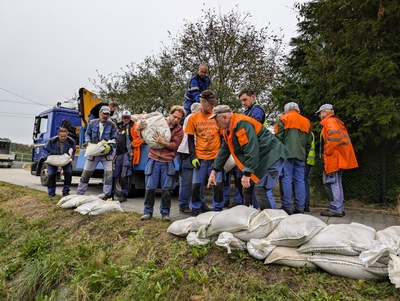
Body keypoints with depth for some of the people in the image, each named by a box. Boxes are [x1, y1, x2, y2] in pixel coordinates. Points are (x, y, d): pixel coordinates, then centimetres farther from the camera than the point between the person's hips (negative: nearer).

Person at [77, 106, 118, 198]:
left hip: (107, 153, -2)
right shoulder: (92, 123, 2)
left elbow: (114, 138, -4)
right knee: (86, 172, 10)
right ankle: (79, 193, 24)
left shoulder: (112, 125, -5)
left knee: (108, 173, -9)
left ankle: (106, 194, 3)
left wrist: (109, 146, -21)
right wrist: (88, 142, -6)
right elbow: (87, 134, 13)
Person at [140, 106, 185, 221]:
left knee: (166, 189, 3)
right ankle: (148, 212, 15)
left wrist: (164, 142, -24)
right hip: (153, 160, 0)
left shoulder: (179, 131, 6)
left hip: (168, 163, 0)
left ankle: (165, 212, 17)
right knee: (150, 188, 2)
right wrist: (140, 129, -7)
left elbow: (175, 145, -7)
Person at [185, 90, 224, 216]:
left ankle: (218, 209, 18)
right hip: (200, 157, 0)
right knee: (196, 185, 3)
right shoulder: (193, 118, 2)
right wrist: (193, 156, -2)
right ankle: (196, 208, 23)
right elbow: (190, 139, 5)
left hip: (216, 157, 0)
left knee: (218, 184, 0)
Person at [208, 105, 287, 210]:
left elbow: (251, 149, -28)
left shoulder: (242, 124, -21)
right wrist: (214, 170, 12)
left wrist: (247, 174, -27)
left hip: (271, 157, -10)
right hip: (260, 160, 10)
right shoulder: (228, 129, 11)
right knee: (247, 189, 10)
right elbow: (224, 150, 16)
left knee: (261, 190, -17)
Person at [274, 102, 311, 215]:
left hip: (287, 153, -4)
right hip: (301, 155, 5)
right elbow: (309, 141, 19)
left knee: (286, 179, -5)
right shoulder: (306, 121, 20)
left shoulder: (284, 118, 5)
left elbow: (278, 136, -4)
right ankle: (300, 207, 6)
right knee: (300, 180, 6)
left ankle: (287, 207, -6)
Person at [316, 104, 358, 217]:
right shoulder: (336, 122, 24)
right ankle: (339, 208, 20)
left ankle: (336, 209, -9)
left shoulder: (330, 121, -8)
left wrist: (328, 151, -20)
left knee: (331, 182, -9)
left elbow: (334, 135, -27)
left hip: (333, 158, -11)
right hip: (339, 159, 11)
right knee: (336, 183, 14)